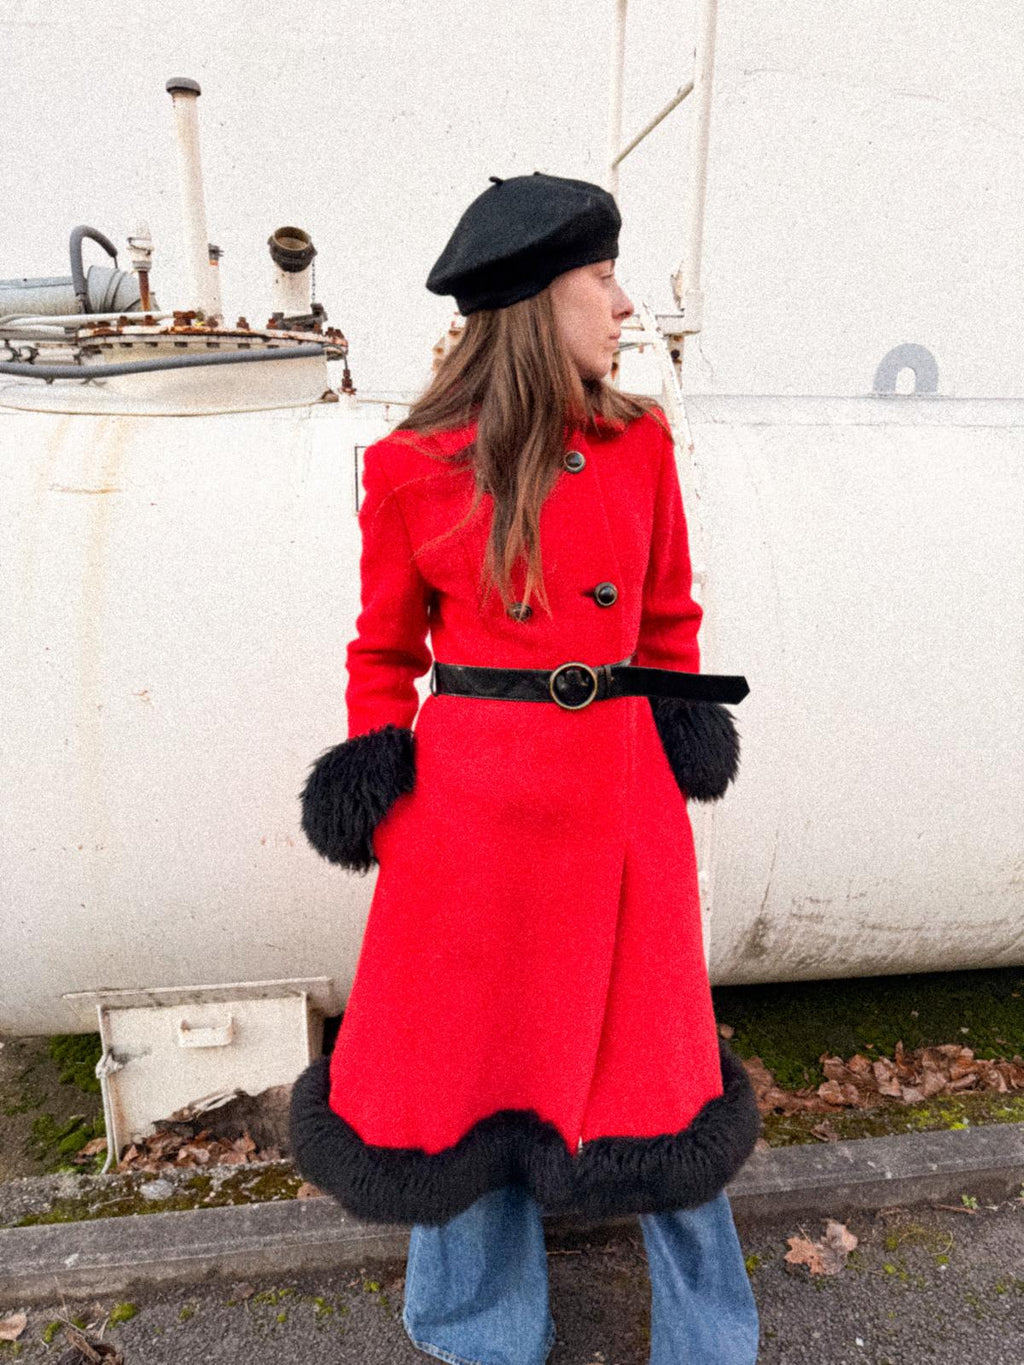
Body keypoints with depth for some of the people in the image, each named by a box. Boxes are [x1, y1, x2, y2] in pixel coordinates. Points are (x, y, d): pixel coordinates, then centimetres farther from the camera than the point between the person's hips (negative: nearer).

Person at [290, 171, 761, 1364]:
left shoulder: (639, 443, 4)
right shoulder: (413, 471, -4)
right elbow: (384, 651, 6)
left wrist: (681, 742, 8)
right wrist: (378, 790, 1)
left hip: (621, 799, 2)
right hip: (472, 806, -1)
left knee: (650, 1070, 14)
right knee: (464, 1071, 14)